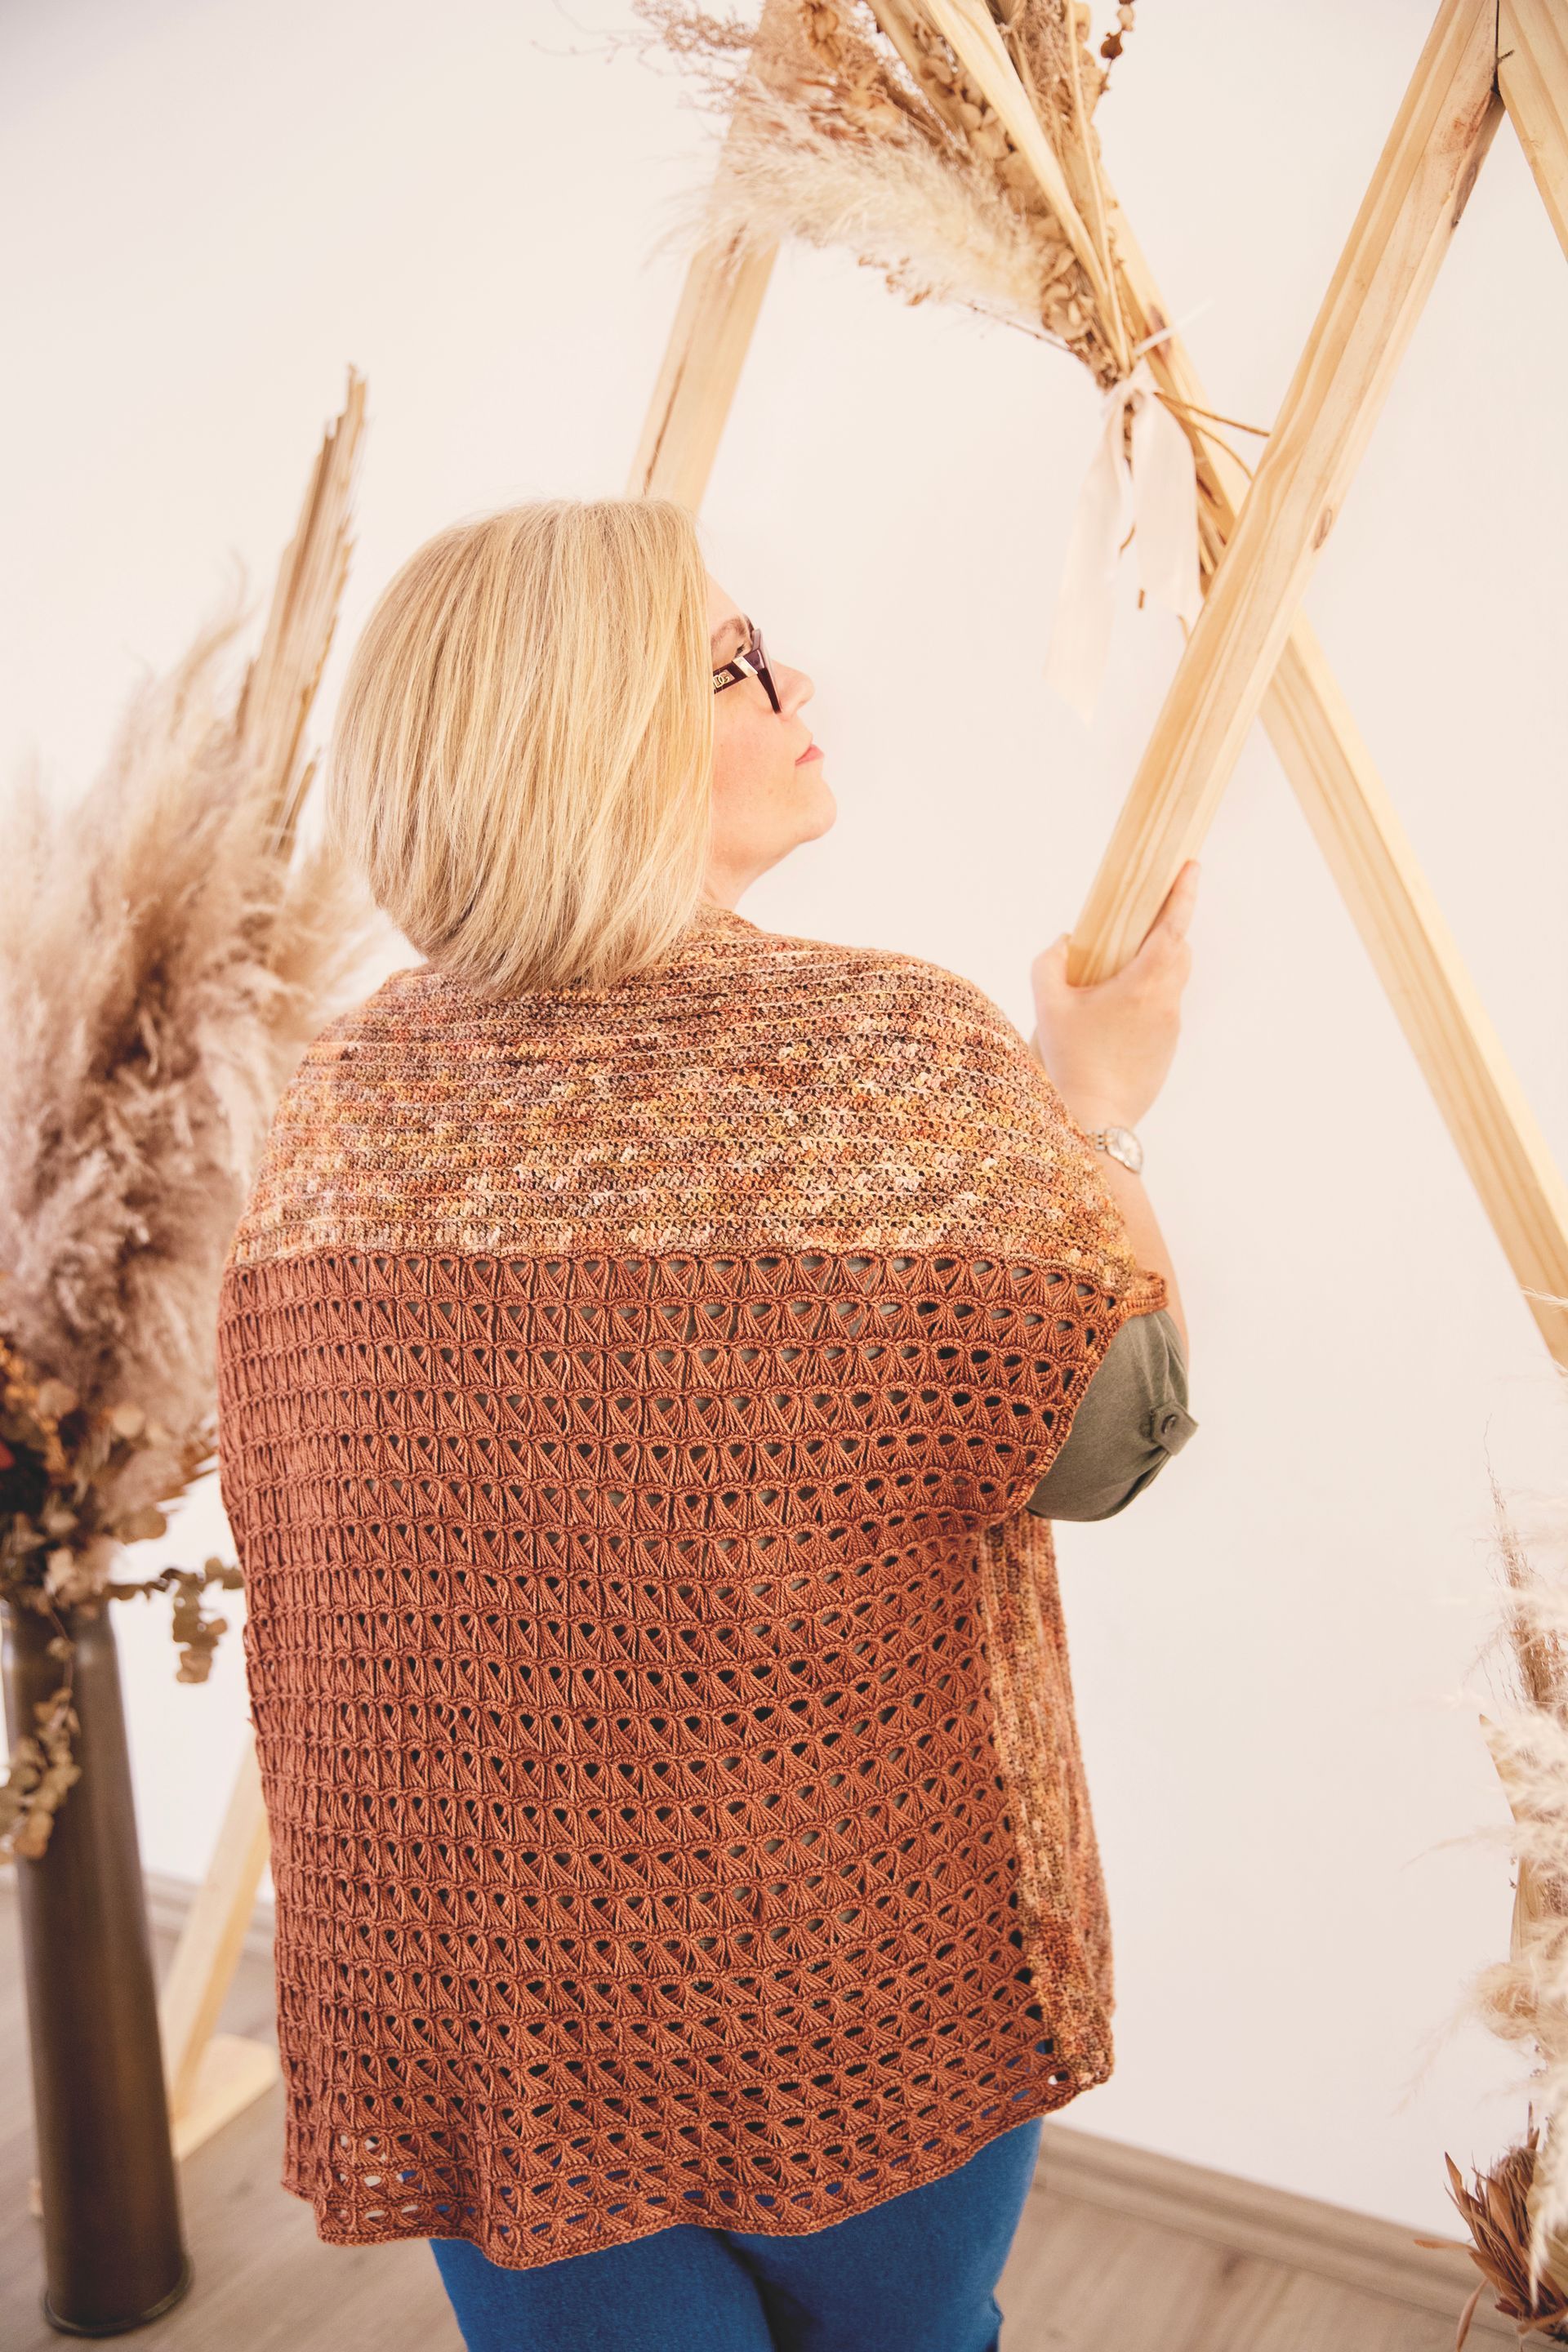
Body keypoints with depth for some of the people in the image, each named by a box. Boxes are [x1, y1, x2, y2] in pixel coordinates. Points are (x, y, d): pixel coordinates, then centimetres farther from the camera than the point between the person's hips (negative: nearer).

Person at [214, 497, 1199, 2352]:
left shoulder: (340, 1100, -4)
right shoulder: (904, 1054, -19)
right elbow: (1109, 1436, -9)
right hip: (857, 1978, -2)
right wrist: (1099, 1117, 2)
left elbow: (282, 1534, 5)